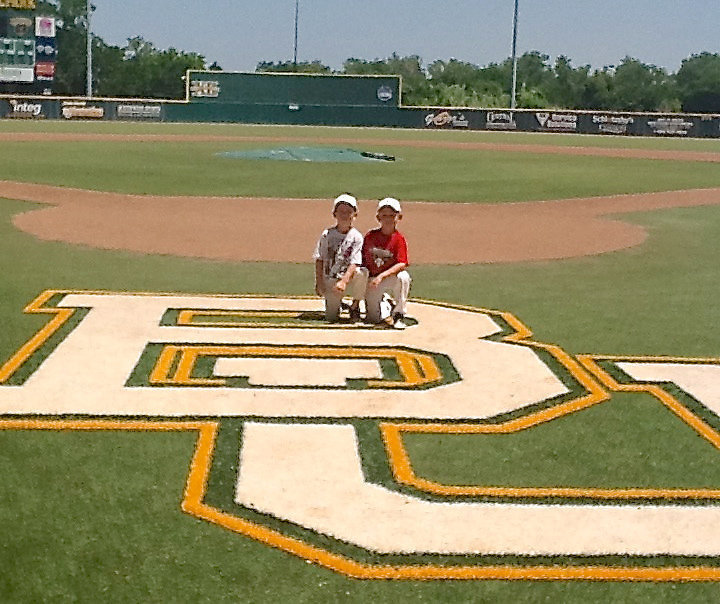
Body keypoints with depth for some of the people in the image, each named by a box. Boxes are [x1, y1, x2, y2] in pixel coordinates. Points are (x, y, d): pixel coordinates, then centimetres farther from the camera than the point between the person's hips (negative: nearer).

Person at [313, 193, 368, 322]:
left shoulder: (357, 236, -7)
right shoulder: (327, 234, -1)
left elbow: (354, 264, -16)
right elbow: (319, 260, 1)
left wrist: (344, 281, -30)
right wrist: (319, 282, -8)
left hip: (349, 278, -1)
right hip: (330, 280, 1)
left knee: (362, 273, -35)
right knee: (331, 317, -7)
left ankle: (355, 306, -11)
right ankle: (337, 303, 31)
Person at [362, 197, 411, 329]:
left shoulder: (399, 239, -9)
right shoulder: (370, 236, 1)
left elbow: (402, 264, -19)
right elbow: (363, 259, 8)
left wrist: (382, 276, -28)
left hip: (391, 278, -2)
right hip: (372, 279, 2)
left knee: (403, 277, -38)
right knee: (373, 319, -6)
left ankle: (398, 315, -21)